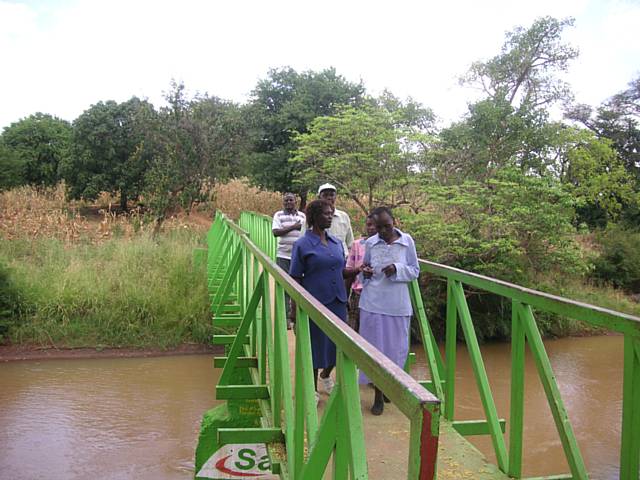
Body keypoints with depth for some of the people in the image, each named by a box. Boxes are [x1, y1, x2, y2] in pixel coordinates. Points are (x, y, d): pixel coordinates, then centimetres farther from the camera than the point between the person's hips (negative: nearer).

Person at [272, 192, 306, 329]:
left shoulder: (302, 216, 9)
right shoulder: (278, 215, 3)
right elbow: (275, 232, -11)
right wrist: (293, 227, -15)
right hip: (283, 256, -2)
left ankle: (295, 313, 20)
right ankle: (285, 316, 4)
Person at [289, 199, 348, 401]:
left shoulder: (336, 242, 8)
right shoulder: (302, 245, -8)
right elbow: (295, 279, -7)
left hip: (338, 303, 5)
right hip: (315, 303, -5)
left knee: (336, 344, 14)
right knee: (315, 345, 6)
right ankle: (313, 390, 26)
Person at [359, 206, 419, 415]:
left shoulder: (407, 241, -2)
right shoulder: (370, 243, 1)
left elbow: (415, 271, 2)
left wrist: (397, 269, -16)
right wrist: (365, 273, -9)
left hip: (397, 304, 0)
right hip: (373, 303, 0)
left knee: (396, 346, 9)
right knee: (375, 346, 3)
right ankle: (378, 396, 14)